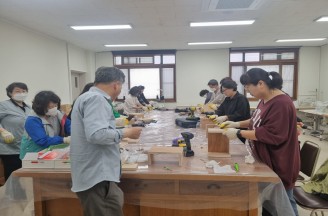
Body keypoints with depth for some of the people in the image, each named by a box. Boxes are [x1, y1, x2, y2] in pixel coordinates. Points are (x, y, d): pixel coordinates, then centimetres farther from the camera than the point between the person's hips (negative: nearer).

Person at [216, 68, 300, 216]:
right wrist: (238, 124, 3)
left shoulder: (281, 104, -25)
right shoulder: (265, 99, 5)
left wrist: (238, 133, -25)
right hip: (267, 160, 9)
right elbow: (257, 121, 18)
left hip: (279, 165, -9)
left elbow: (272, 135, -29)